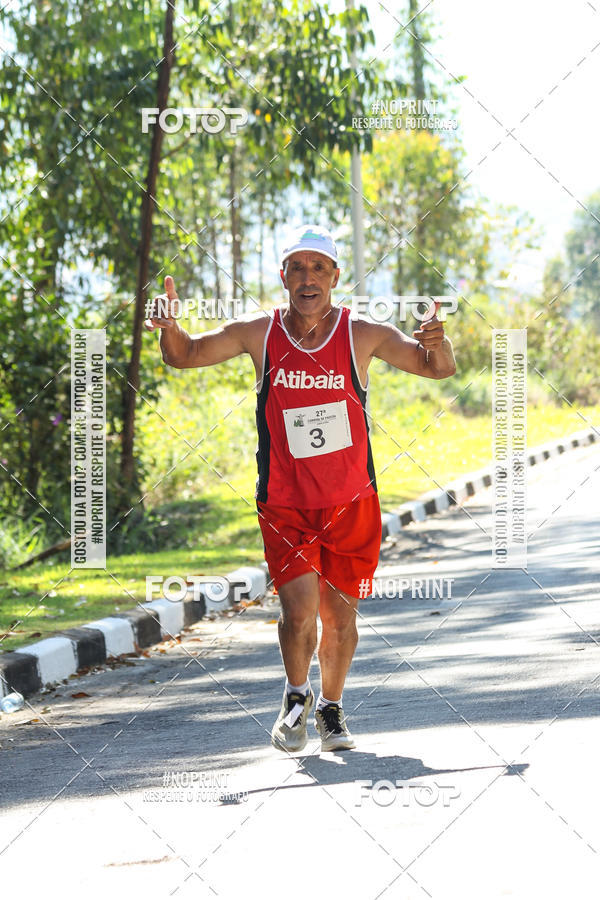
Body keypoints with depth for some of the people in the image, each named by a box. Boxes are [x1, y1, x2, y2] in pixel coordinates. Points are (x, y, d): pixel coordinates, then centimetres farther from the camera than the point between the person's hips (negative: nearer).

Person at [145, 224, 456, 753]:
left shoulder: (363, 336, -6)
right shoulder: (259, 334, -4)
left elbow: (438, 370, -5)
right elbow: (184, 356, 5)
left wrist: (437, 346, -29)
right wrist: (170, 329, -18)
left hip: (351, 503, 1)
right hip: (284, 505, -1)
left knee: (340, 615, 7)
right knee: (299, 611, -13)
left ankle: (332, 707, 31)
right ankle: (297, 697, 14)